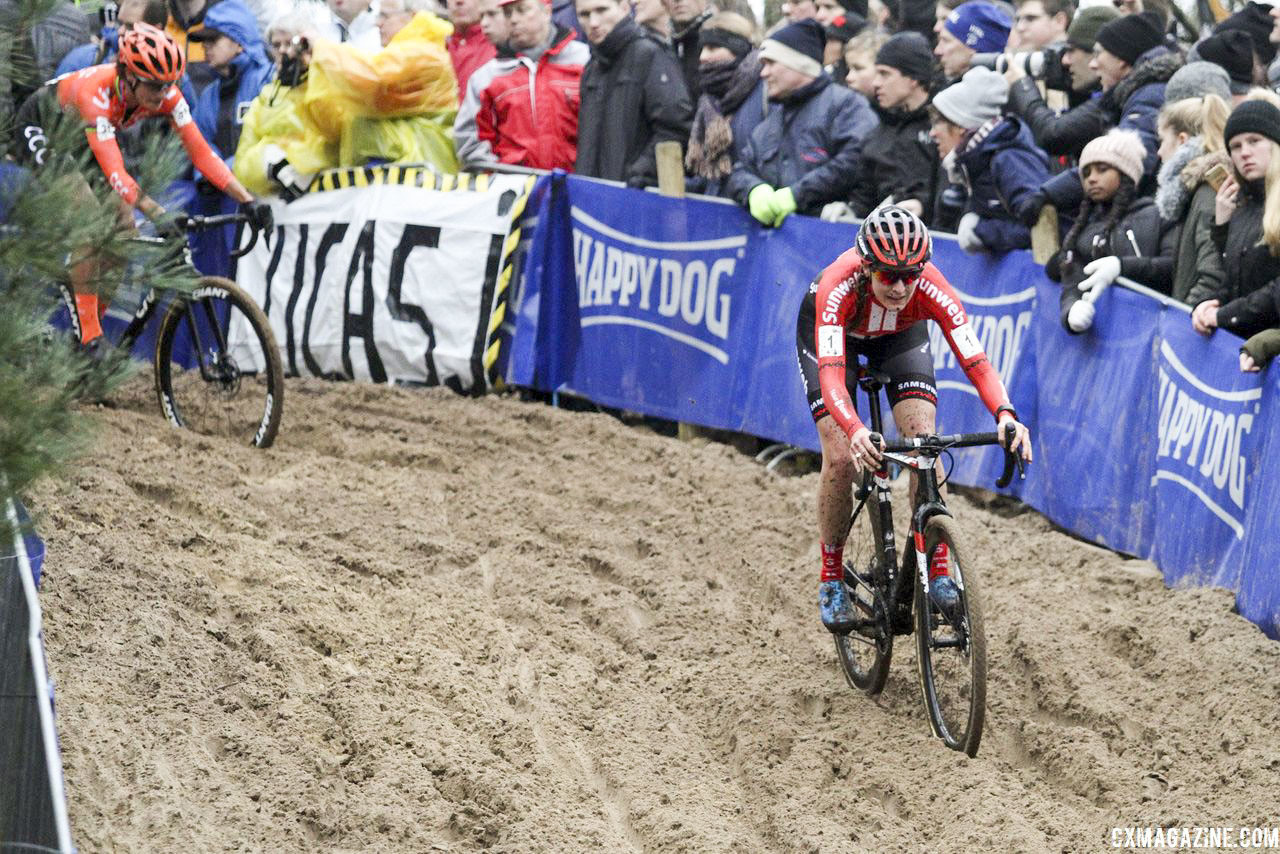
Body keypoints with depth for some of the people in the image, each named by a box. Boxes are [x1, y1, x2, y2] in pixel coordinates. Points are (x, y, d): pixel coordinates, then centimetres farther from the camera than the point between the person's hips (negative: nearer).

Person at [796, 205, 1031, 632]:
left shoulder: (932, 289, -37)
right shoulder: (839, 286, -43)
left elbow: (975, 361, -41)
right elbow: (831, 373, -51)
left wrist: (1005, 415, -60)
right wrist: (855, 432, -68)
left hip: (900, 335, 2)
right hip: (830, 330, -2)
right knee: (842, 458, -16)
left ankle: (937, 572, -10)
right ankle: (831, 579, 3)